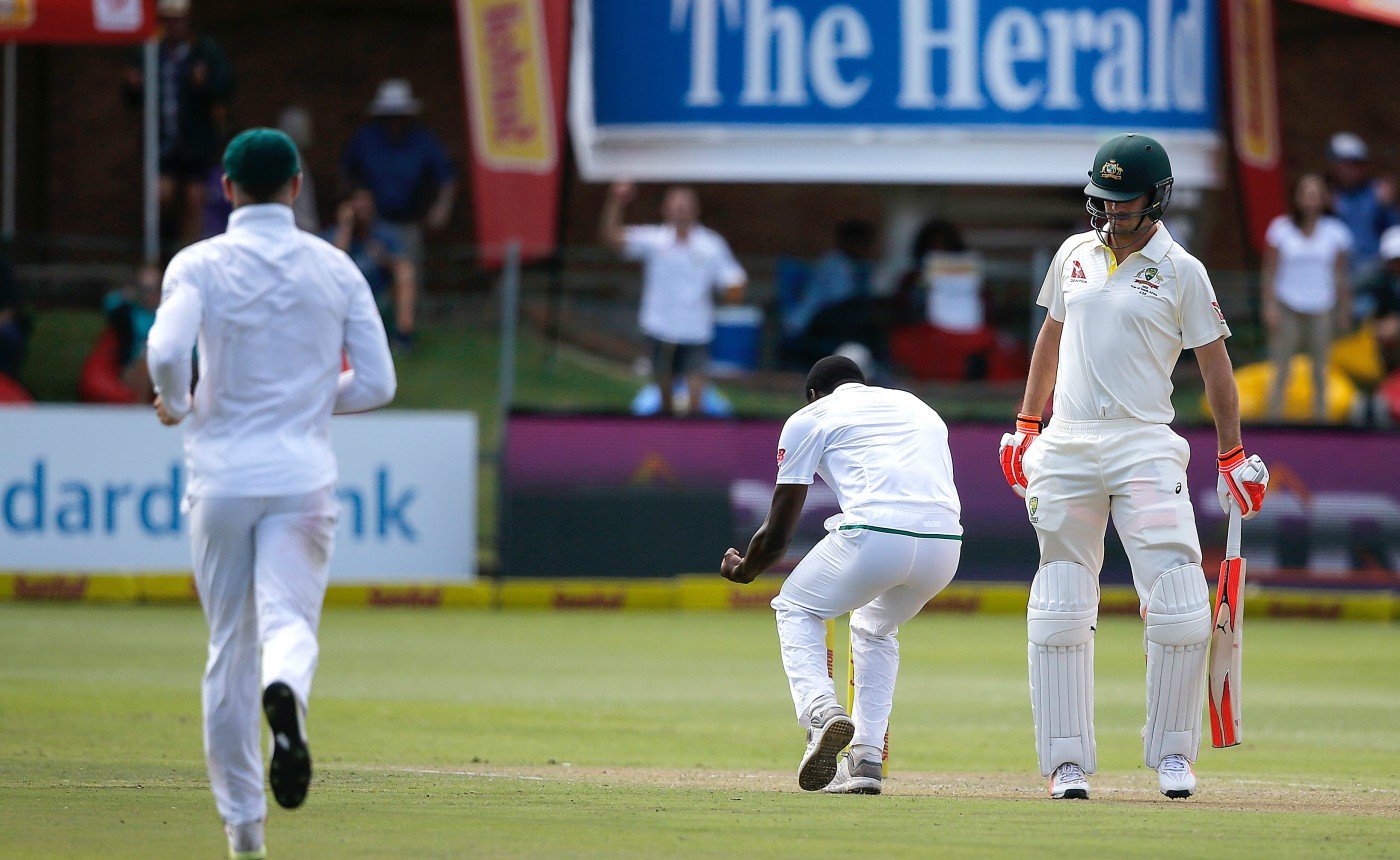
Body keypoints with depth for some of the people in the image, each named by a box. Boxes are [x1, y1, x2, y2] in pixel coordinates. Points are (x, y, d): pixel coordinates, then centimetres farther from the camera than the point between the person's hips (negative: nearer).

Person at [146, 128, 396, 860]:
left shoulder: (199, 265, -2)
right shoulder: (335, 269, 5)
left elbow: (166, 352, -18)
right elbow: (377, 383, 3)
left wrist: (177, 407, 2)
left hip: (221, 477, 0)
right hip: (303, 477, 0)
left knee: (230, 648, 9)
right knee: (290, 621, -5)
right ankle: (286, 694, -43)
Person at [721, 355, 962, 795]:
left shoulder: (809, 417, 19)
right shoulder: (918, 407, 33)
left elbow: (777, 534, 19)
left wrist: (741, 571, 40)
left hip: (873, 535, -5)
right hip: (946, 545, 5)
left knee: (796, 609, 22)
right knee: (875, 627, 32)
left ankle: (820, 710, -4)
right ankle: (866, 759, 20)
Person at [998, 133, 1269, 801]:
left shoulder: (1180, 271, 1)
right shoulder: (1075, 256, 12)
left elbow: (1214, 364, 3)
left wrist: (1233, 454, 2)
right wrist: (1025, 425, 19)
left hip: (1144, 446, -4)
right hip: (1067, 447, 4)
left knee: (1179, 612, -12)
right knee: (1060, 613, 1)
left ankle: (1171, 752, 2)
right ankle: (1066, 762, 5)